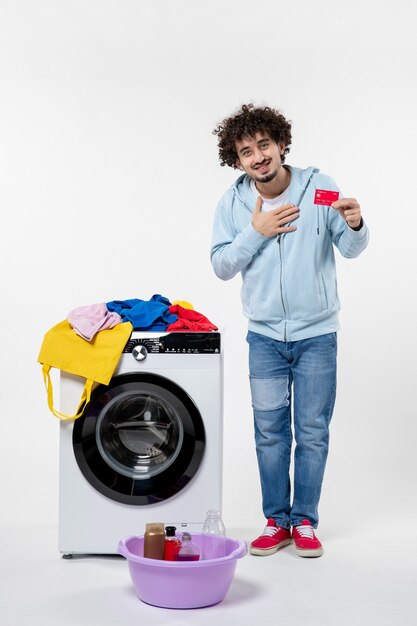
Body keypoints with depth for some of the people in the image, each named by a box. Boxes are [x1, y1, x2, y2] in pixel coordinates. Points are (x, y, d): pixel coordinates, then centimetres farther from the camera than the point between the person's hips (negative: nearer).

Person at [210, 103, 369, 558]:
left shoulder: (319, 188, -9)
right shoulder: (233, 203, -4)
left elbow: (351, 250, -3)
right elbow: (222, 266, -4)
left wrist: (354, 225, -25)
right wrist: (256, 232, -18)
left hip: (316, 333, -1)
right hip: (265, 336, 1)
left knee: (312, 433, 6)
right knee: (270, 432, 8)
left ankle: (305, 521, 22)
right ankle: (276, 521, 23)